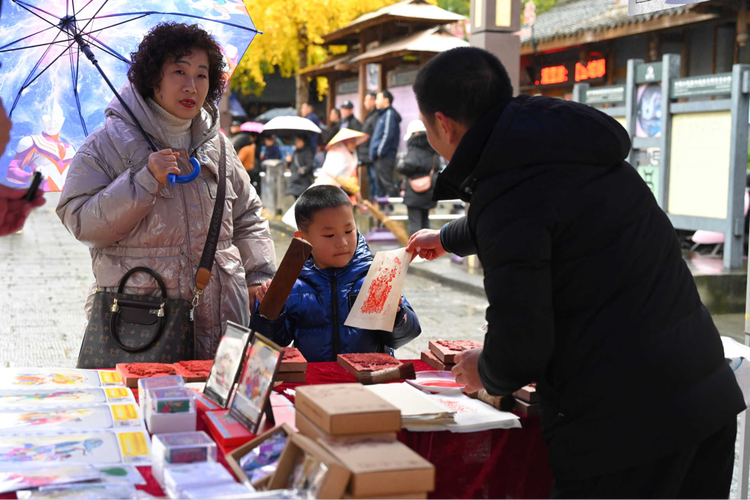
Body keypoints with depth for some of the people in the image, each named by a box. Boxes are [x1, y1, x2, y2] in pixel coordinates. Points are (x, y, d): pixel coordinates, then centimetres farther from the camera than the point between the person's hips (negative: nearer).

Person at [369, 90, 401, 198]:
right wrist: (374, 152, 15)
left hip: (385, 157, -10)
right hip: (379, 158, 10)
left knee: (387, 184, -11)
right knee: (381, 185, 13)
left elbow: (388, 135, -18)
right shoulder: (383, 114, 21)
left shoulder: (389, 114, -10)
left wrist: (378, 151, -18)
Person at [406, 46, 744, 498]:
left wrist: (486, 373, 5)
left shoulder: (509, 194, -18)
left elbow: (520, 346, -20)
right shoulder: (577, 144, 11)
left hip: (622, 424, -9)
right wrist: (448, 238, 52)